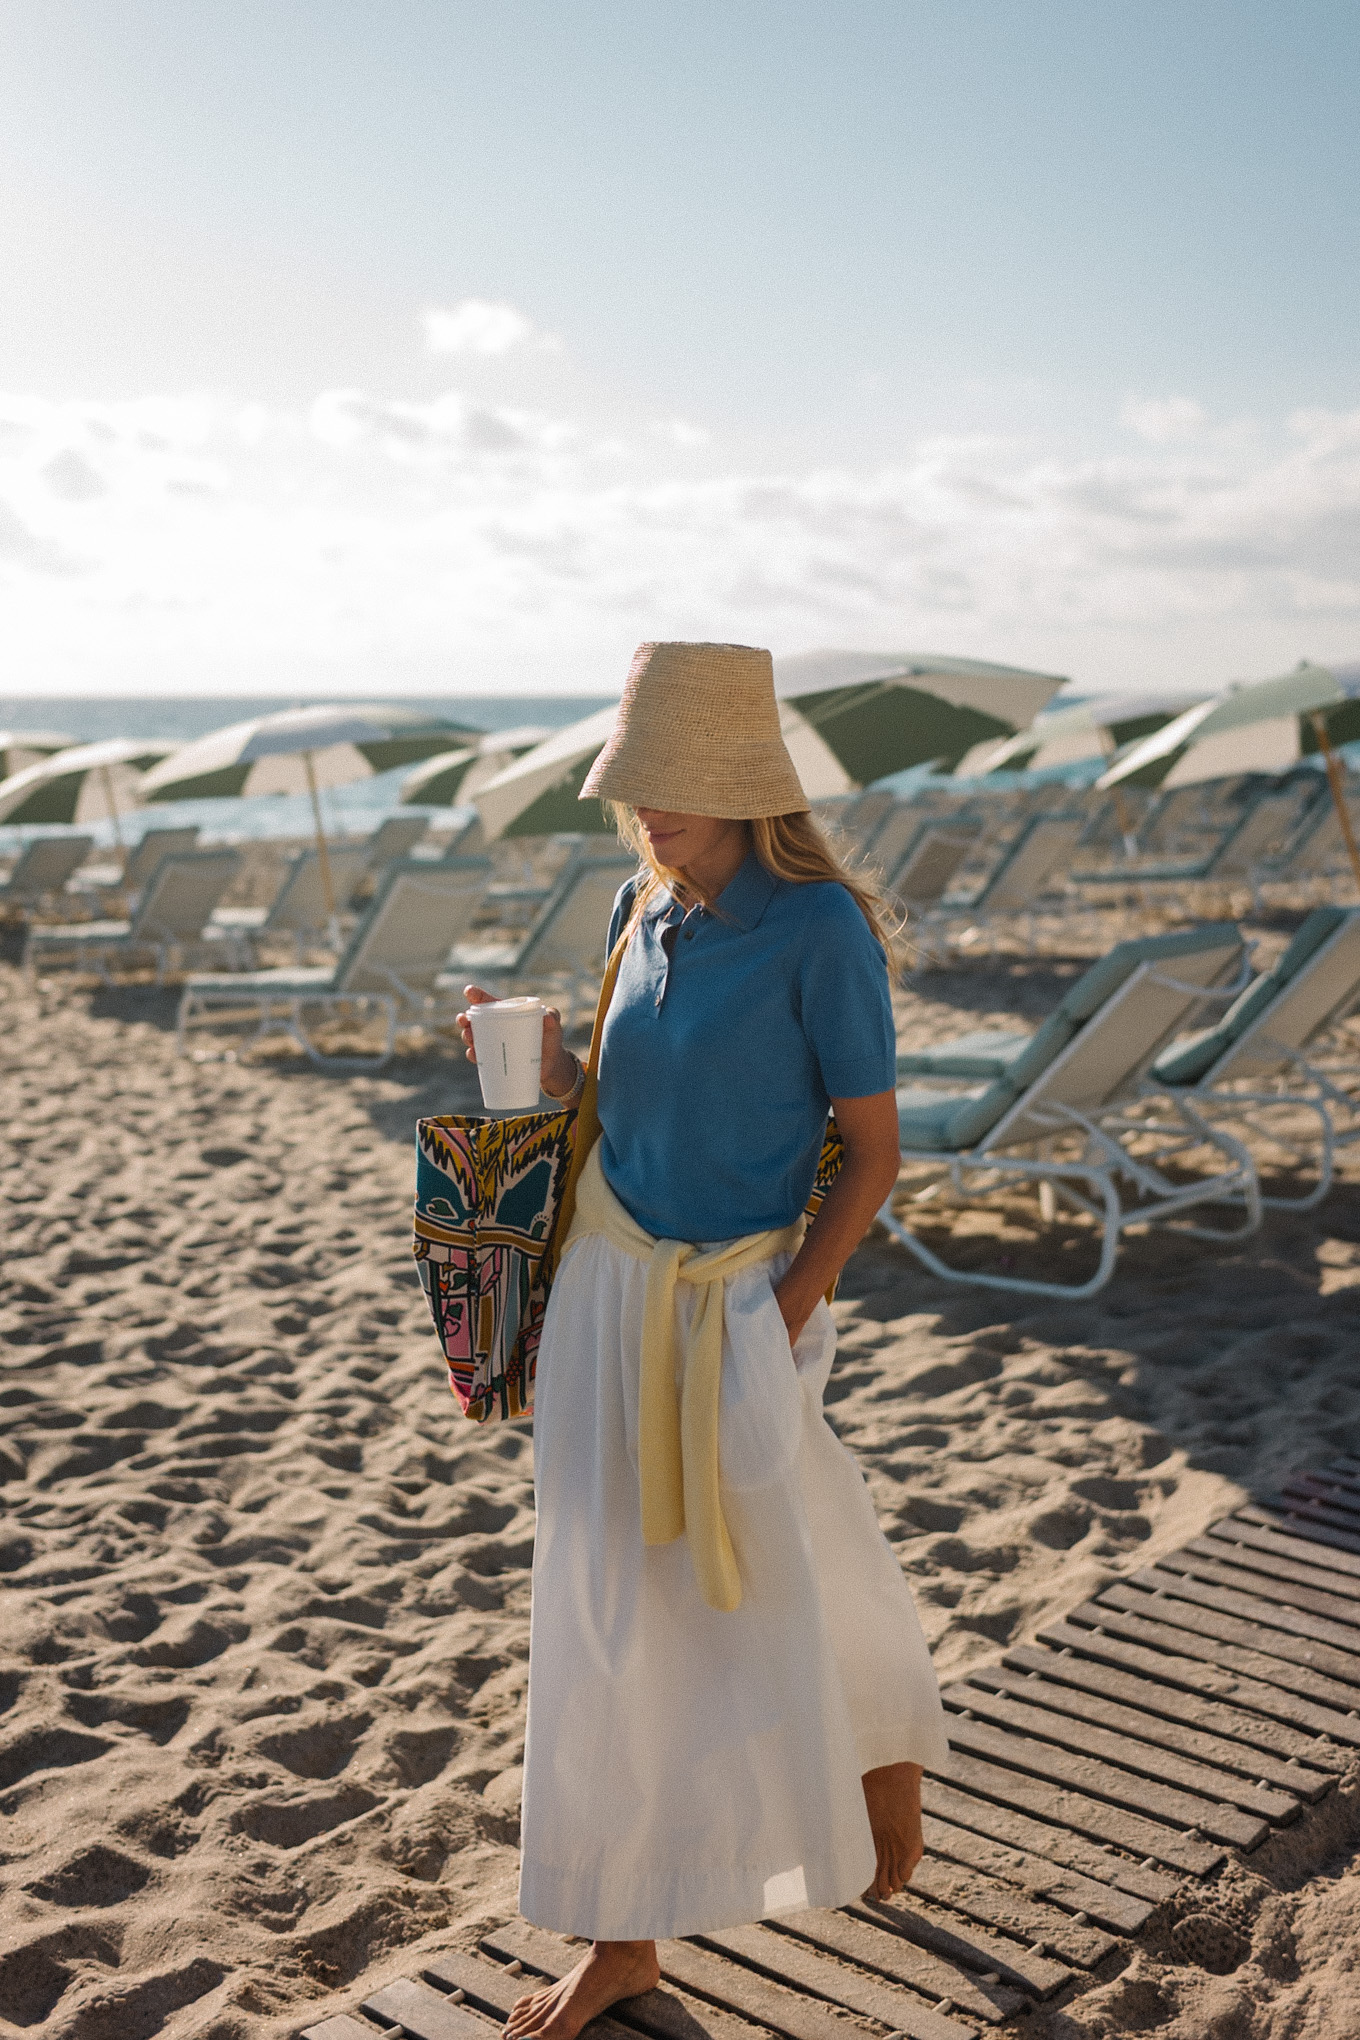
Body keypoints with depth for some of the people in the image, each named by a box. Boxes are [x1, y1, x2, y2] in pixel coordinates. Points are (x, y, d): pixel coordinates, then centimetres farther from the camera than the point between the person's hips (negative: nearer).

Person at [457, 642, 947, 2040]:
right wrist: (548, 1072, -6)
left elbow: (873, 1151, -12)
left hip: (741, 1298, -6)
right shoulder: (642, 914, 4)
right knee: (614, 1611, 10)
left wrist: (787, 1317, -15)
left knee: (786, 1585, 11)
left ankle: (888, 1753, 46)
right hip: (607, 1282, 6)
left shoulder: (819, 925, -15)